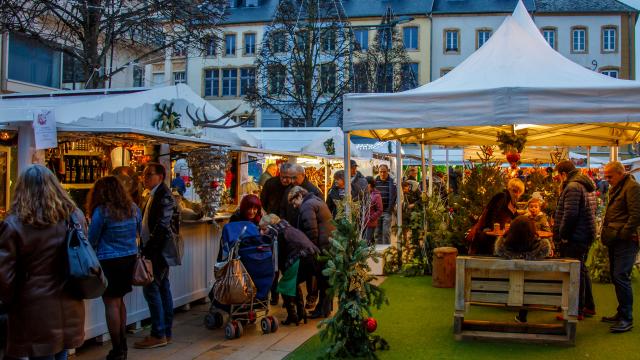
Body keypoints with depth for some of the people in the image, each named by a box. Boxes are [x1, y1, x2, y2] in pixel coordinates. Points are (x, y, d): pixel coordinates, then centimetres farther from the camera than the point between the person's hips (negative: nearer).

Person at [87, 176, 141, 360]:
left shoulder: (102, 211, -13)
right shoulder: (133, 208, 4)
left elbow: (92, 240, -4)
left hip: (110, 262, -6)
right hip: (130, 258, 6)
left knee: (112, 303, 1)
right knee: (119, 301, 17)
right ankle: (123, 344, 23)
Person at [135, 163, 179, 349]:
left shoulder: (164, 196, -14)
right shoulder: (155, 195, 15)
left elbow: (162, 226, -20)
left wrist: (147, 249, -18)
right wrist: (146, 246, 10)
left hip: (159, 251, -9)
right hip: (158, 251, 9)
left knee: (151, 289, -7)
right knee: (163, 288, 11)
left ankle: (158, 335, 0)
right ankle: (166, 333, 18)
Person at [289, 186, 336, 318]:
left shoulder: (307, 206, -10)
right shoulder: (317, 200, 21)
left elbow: (312, 232, -19)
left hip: (324, 246, -10)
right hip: (332, 242, 10)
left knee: (322, 278, -2)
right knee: (326, 278, 16)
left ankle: (323, 310, 6)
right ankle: (326, 307, 24)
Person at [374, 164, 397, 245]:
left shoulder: (392, 182, -2)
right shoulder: (375, 181, 8)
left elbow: (393, 197, -7)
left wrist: (390, 210, -14)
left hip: (387, 211, -3)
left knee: (386, 232, -7)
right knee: (377, 232, 7)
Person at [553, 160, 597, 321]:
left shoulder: (573, 187, -17)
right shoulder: (587, 186, 15)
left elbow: (570, 214, -24)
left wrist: (562, 235, -14)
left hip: (575, 238, -10)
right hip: (586, 235, 10)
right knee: (582, 270, 19)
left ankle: (577, 310, 3)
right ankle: (588, 306, 28)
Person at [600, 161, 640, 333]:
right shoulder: (616, 188, 19)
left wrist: (622, 234, -16)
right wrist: (607, 232, 17)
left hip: (625, 241, -10)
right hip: (615, 241, 10)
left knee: (621, 277, -11)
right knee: (616, 276, 13)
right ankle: (621, 313, 22)